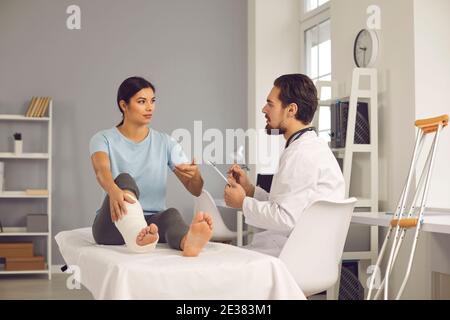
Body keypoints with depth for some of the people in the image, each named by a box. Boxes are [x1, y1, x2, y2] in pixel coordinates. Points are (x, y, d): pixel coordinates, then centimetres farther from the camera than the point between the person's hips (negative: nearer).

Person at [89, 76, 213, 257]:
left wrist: (195, 175, -24)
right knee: (124, 179, -31)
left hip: (153, 221, 2)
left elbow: (196, 190, 2)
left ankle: (187, 241, -70)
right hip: (113, 225, -2)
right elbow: (101, 170, -21)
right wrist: (113, 191, -45)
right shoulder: (103, 139, 3)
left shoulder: (165, 143, 9)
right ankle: (137, 235, -63)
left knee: (171, 214, -33)